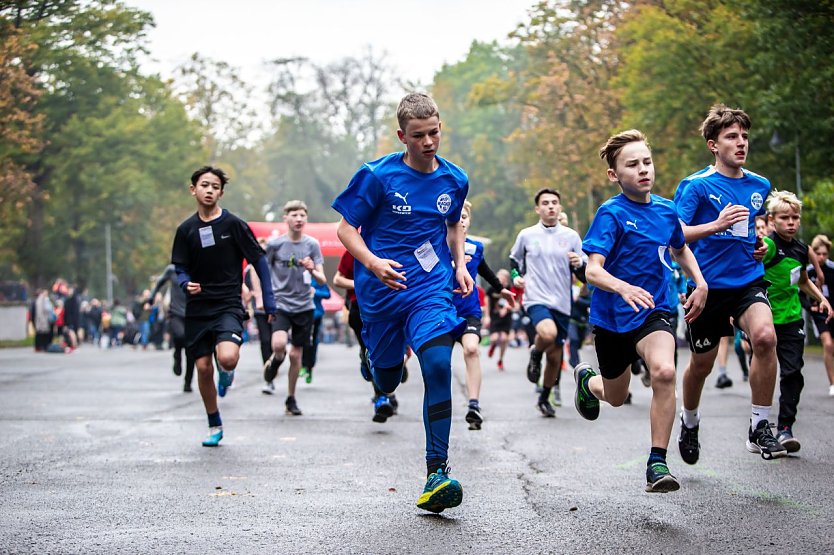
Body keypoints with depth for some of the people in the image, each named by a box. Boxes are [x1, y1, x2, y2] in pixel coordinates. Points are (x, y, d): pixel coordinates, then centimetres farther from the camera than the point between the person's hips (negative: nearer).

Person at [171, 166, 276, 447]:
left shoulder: (233, 224, -3)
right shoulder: (186, 229, 5)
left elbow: (259, 260, 1)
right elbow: (180, 269, 9)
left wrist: (269, 301, -3)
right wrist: (186, 284, -15)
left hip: (228, 306, -3)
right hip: (197, 308, 3)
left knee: (227, 358, -26)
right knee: (203, 368, 2)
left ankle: (226, 373, 12)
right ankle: (214, 426, 21)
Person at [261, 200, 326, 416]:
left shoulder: (312, 244, 0)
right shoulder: (274, 243, -4)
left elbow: (322, 280, 0)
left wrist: (313, 270, -22)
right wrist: (262, 298, 0)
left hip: (304, 307, 2)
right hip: (280, 304, -2)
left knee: (296, 354, 6)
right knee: (279, 344, -26)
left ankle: (291, 399, 23)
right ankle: (272, 367, 8)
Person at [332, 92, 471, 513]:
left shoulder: (454, 180, 4)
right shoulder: (377, 175, -9)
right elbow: (346, 228, -4)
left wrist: (459, 265, 8)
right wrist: (373, 263, -22)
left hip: (432, 289, 1)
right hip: (382, 290, -1)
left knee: (438, 365, -21)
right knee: (386, 374, 13)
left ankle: (437, 472, -20)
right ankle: (386, 393, 57)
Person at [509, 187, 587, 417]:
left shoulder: (571, 236, 5)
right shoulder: (526, 235, 3)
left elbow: (586, 275, 8)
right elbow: (514, 259, 21)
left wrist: (580, 264, -14)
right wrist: (516, 276, 3)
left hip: (562, 303, 3)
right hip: (536, 299, -3)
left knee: (555, 355, 9)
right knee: (548, 333, -34)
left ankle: (544, 399, 31)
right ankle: (535, 354, 1)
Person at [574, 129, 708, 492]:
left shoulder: (666, 210, 0)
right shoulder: (611, 213, -16)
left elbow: (680, 249, 23)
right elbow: (593, 270, -26)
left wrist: (700, 283, 8)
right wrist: (623, 287, -45)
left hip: (653, 312, 2)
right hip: (612, 316, -2)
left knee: (664, 371, -28)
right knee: (616, 397, 16)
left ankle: (657, 463, -18)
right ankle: (587, 379, 55)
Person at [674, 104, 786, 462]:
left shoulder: (760, 186, 8)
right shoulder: (696, 185, -8)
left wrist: (760, 244, 9)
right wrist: (716, 225, -30)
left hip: (749, 281, 3)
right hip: (708, 286, -3)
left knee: (765, 337, -26)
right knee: (702, 363, 9)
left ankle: (759, 428, -15)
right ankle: (690, 422, 41)